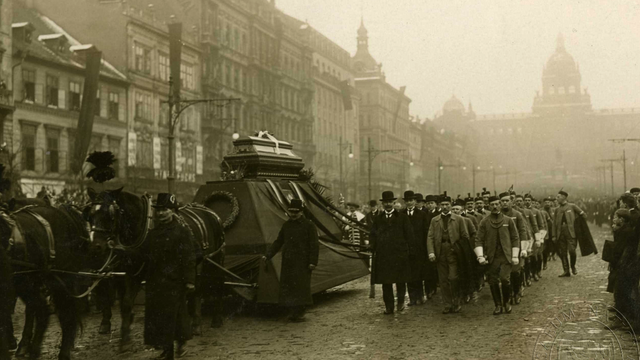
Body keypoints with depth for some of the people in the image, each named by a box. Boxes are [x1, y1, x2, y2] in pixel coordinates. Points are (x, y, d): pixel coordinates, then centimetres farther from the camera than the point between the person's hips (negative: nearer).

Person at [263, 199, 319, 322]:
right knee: (287, 286, 3)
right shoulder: (286, 225, 14)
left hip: (302, 263, -5)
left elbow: (314, 245, -6)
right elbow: (278, 242, 18)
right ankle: (292, 312, 10)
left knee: (300, 285, -5)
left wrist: (313, 261, -14)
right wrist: (268, 255, 10)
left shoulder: (309, 225, -3)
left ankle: (300, 313, 1)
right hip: (288, 262, 5)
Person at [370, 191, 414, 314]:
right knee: (385, 282, 4)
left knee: (400, 280, 2)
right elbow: (373, 235, 12)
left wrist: (407, 250, -2)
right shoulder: (378, 218, 13)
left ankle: (401, 301, 20)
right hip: (383, 254, 2)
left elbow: (409, 235, 4)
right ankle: (389, 306, 10)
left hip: (399, 253, -2)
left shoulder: (402, 217, 6)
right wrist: (373, 249, 0)